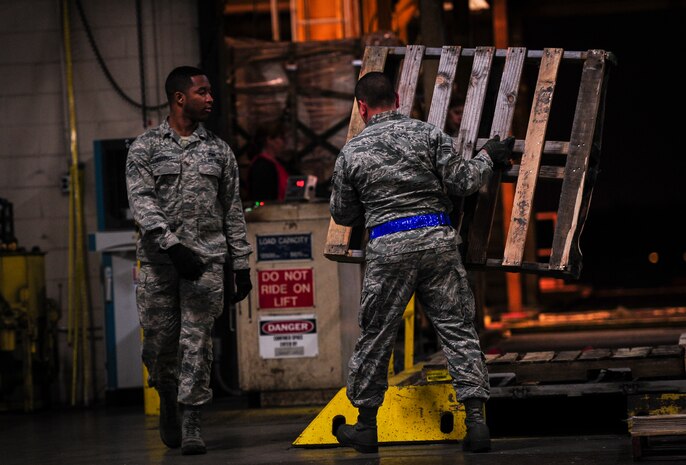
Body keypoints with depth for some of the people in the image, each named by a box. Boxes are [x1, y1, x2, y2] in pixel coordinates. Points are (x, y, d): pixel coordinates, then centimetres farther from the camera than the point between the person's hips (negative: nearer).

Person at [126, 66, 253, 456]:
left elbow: (233, 211, 15)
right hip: (159, 259, -1)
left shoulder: (218, 150, 12)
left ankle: (190, 422, -5)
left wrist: (242, 264, 11)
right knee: (159, 339, 2)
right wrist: (173, 246, -21)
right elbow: (141, 201, -8)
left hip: (207, 257, 1)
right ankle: (168, 402, 27)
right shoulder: (146, 147, 3)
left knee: (197, 340, -7)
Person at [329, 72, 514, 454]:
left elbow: (343, 215, 13)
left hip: (388, 249, 0)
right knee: (459, 329, 3)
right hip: (438, 239, 0)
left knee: (376, 336, 10)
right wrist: (487, 159, 18)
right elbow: (461, 182, -1)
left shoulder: (352, 153, 5)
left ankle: (366, 425, 20)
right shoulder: (428, 133, 2)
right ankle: (476, 420, -4)